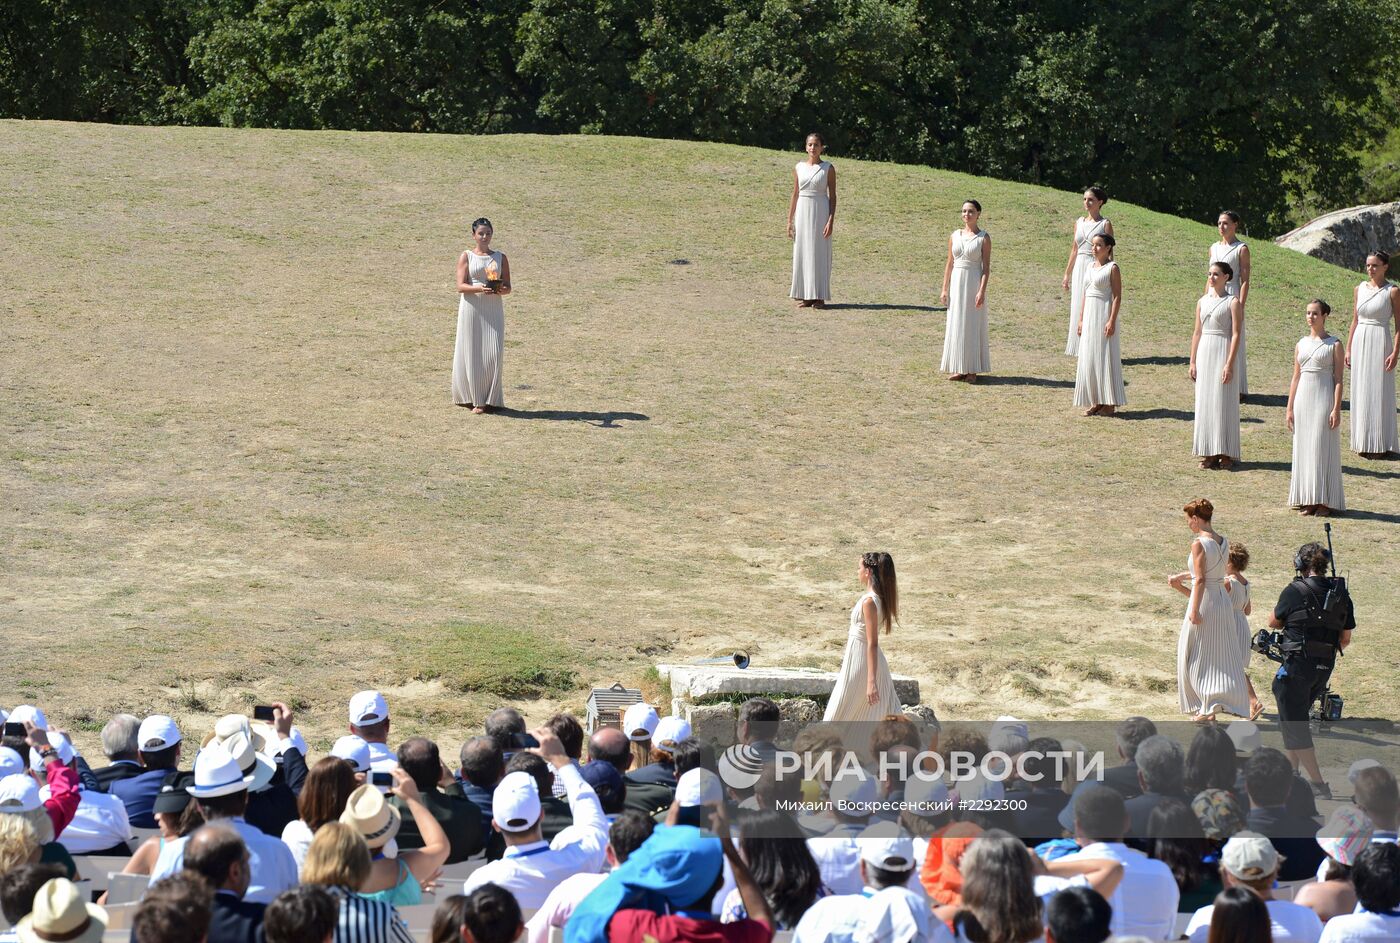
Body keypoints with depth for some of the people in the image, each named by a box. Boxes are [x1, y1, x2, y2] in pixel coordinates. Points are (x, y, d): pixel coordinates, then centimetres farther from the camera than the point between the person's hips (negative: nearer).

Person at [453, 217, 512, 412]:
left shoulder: (500, 258, 11)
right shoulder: (466, 257, 4)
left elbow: (508, 287, 9)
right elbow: (461, 286, -6)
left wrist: (501, 290, -14)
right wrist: (480, 289, -23)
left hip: (494, 309, 2)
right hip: (472, 308, -2)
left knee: (493, 353, -6)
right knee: (472, 353, -2)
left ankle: (490, 400, 0)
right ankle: (472, 398, 7)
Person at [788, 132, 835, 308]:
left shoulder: (828, 168, -2)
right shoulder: (799, 168, 7)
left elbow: (833, 196, -3)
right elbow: (795, 195, 11)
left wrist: (831, 221, -12)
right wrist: (789, 220, 8)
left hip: (821, 212, -3)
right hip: (803, 212, 3)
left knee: (820, 253, -3)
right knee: (802, 253, 3)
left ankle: (819, 296, 1)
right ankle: (804, 295, 8)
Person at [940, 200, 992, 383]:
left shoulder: (983, 238, -4)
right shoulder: (955, 236, 8)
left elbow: (986, 267, -8)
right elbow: (949, 263, 11)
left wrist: (982, 291, -17)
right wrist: (944, 289, 7)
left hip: (974, 283, -5)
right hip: (957, 283, 5)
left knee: (973, 325, -1)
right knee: (956, 325, 6)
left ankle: (972, 370, 4)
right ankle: (958, 369, 13)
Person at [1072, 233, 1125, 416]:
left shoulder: (1112, 268, -7)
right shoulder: (1090, 267, 13)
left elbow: (1117, 296, -11)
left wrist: (1112, 321, -18)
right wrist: (1081, 320, 14)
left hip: (1104, 316, -7)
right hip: (1089, 316, 7)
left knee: (1105, 358, -4)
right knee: (1089, 359, 7)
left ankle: (1109, 403, 2)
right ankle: (1095, 402, 13)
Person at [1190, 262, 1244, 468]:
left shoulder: (1233, 303, -5)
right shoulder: (1202, 302, 10)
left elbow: (1236, 334, -10)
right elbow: (1197, 333, 13)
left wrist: (1229, 364, -16)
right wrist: (1192, 362, 8)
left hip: (1223, 353, -5)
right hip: (1204, 354, 5)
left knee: (1224, 403, -3)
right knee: (1205, 403, 5)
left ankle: (1226, 453, 1)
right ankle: (1209, 453, 11)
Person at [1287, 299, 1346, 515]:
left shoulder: (1334, 344, -2)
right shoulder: (1301, 344, 11)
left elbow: (1338, 379, -5)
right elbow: (1295, 377, 13)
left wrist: (1337, 409, -12)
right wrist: (1289, 408, 9)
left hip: (1325, 398, -5)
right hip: (1303, 398, 5)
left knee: (1323, 447, -4)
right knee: (1303, 448, 4)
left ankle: (1324, 501, 0)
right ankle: (1307, 500, 9)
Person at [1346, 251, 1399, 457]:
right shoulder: (1360, 288, 9)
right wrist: (1348, 348, 11)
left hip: (1380, 344, -5)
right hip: (1360, 342, 5)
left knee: (1380, 393, -2)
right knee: (1361, 392, 7)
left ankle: (1381, 445, 4)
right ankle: (1363, 443, 15)